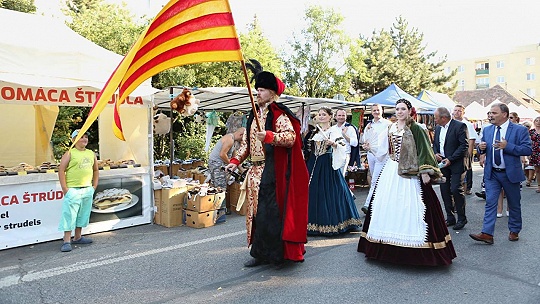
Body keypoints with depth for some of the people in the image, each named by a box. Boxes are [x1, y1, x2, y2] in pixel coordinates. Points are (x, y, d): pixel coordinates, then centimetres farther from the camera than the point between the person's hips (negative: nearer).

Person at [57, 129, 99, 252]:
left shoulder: (91, 154, 12)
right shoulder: (70, 153, -4)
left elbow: (96, 170, 20)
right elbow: (61, 170, -8)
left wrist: (94, 186, 12)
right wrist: (65, 189, -12)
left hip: (88, 190, 6)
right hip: (73, 190, -6)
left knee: (83, 214, 14)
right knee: (69, 215, -5)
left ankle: (78, 237, 27)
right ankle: (67, 241, 2)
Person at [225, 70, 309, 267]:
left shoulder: (279, 114, -7)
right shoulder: (253, 115, 18)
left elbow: (291, 137, -20)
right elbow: (246, 142, 21)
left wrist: (269, 136, -32)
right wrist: (236, 161, 10)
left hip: (272, 172, -8)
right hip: (256, 171, 8)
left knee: (269, 211, -7)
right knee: (256, 211, 11)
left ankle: (272, 253, 8)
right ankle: (261, 253, 22)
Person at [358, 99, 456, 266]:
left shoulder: (416, 129, -7)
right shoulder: (391, 128, 12)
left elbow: (424, 151, -12)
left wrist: (425, 172, -18)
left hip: (409, 173, -6)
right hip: (391, 171, 7)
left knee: (409, 207, -6)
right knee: (387, 205, 7)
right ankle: (389, 243, 20)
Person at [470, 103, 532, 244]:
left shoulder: (520, 130, -7)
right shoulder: (487, 130, 6)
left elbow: (528, 149, -14)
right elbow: (483, 149, 15)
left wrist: (507, 146, -26)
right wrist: (481, 147, -9)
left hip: (510, 173, -3)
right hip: (492, 174, 3)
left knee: (514, 204, 13)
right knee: (490, 202, -3)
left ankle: (514, 231, 31)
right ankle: (487, 234, -4)